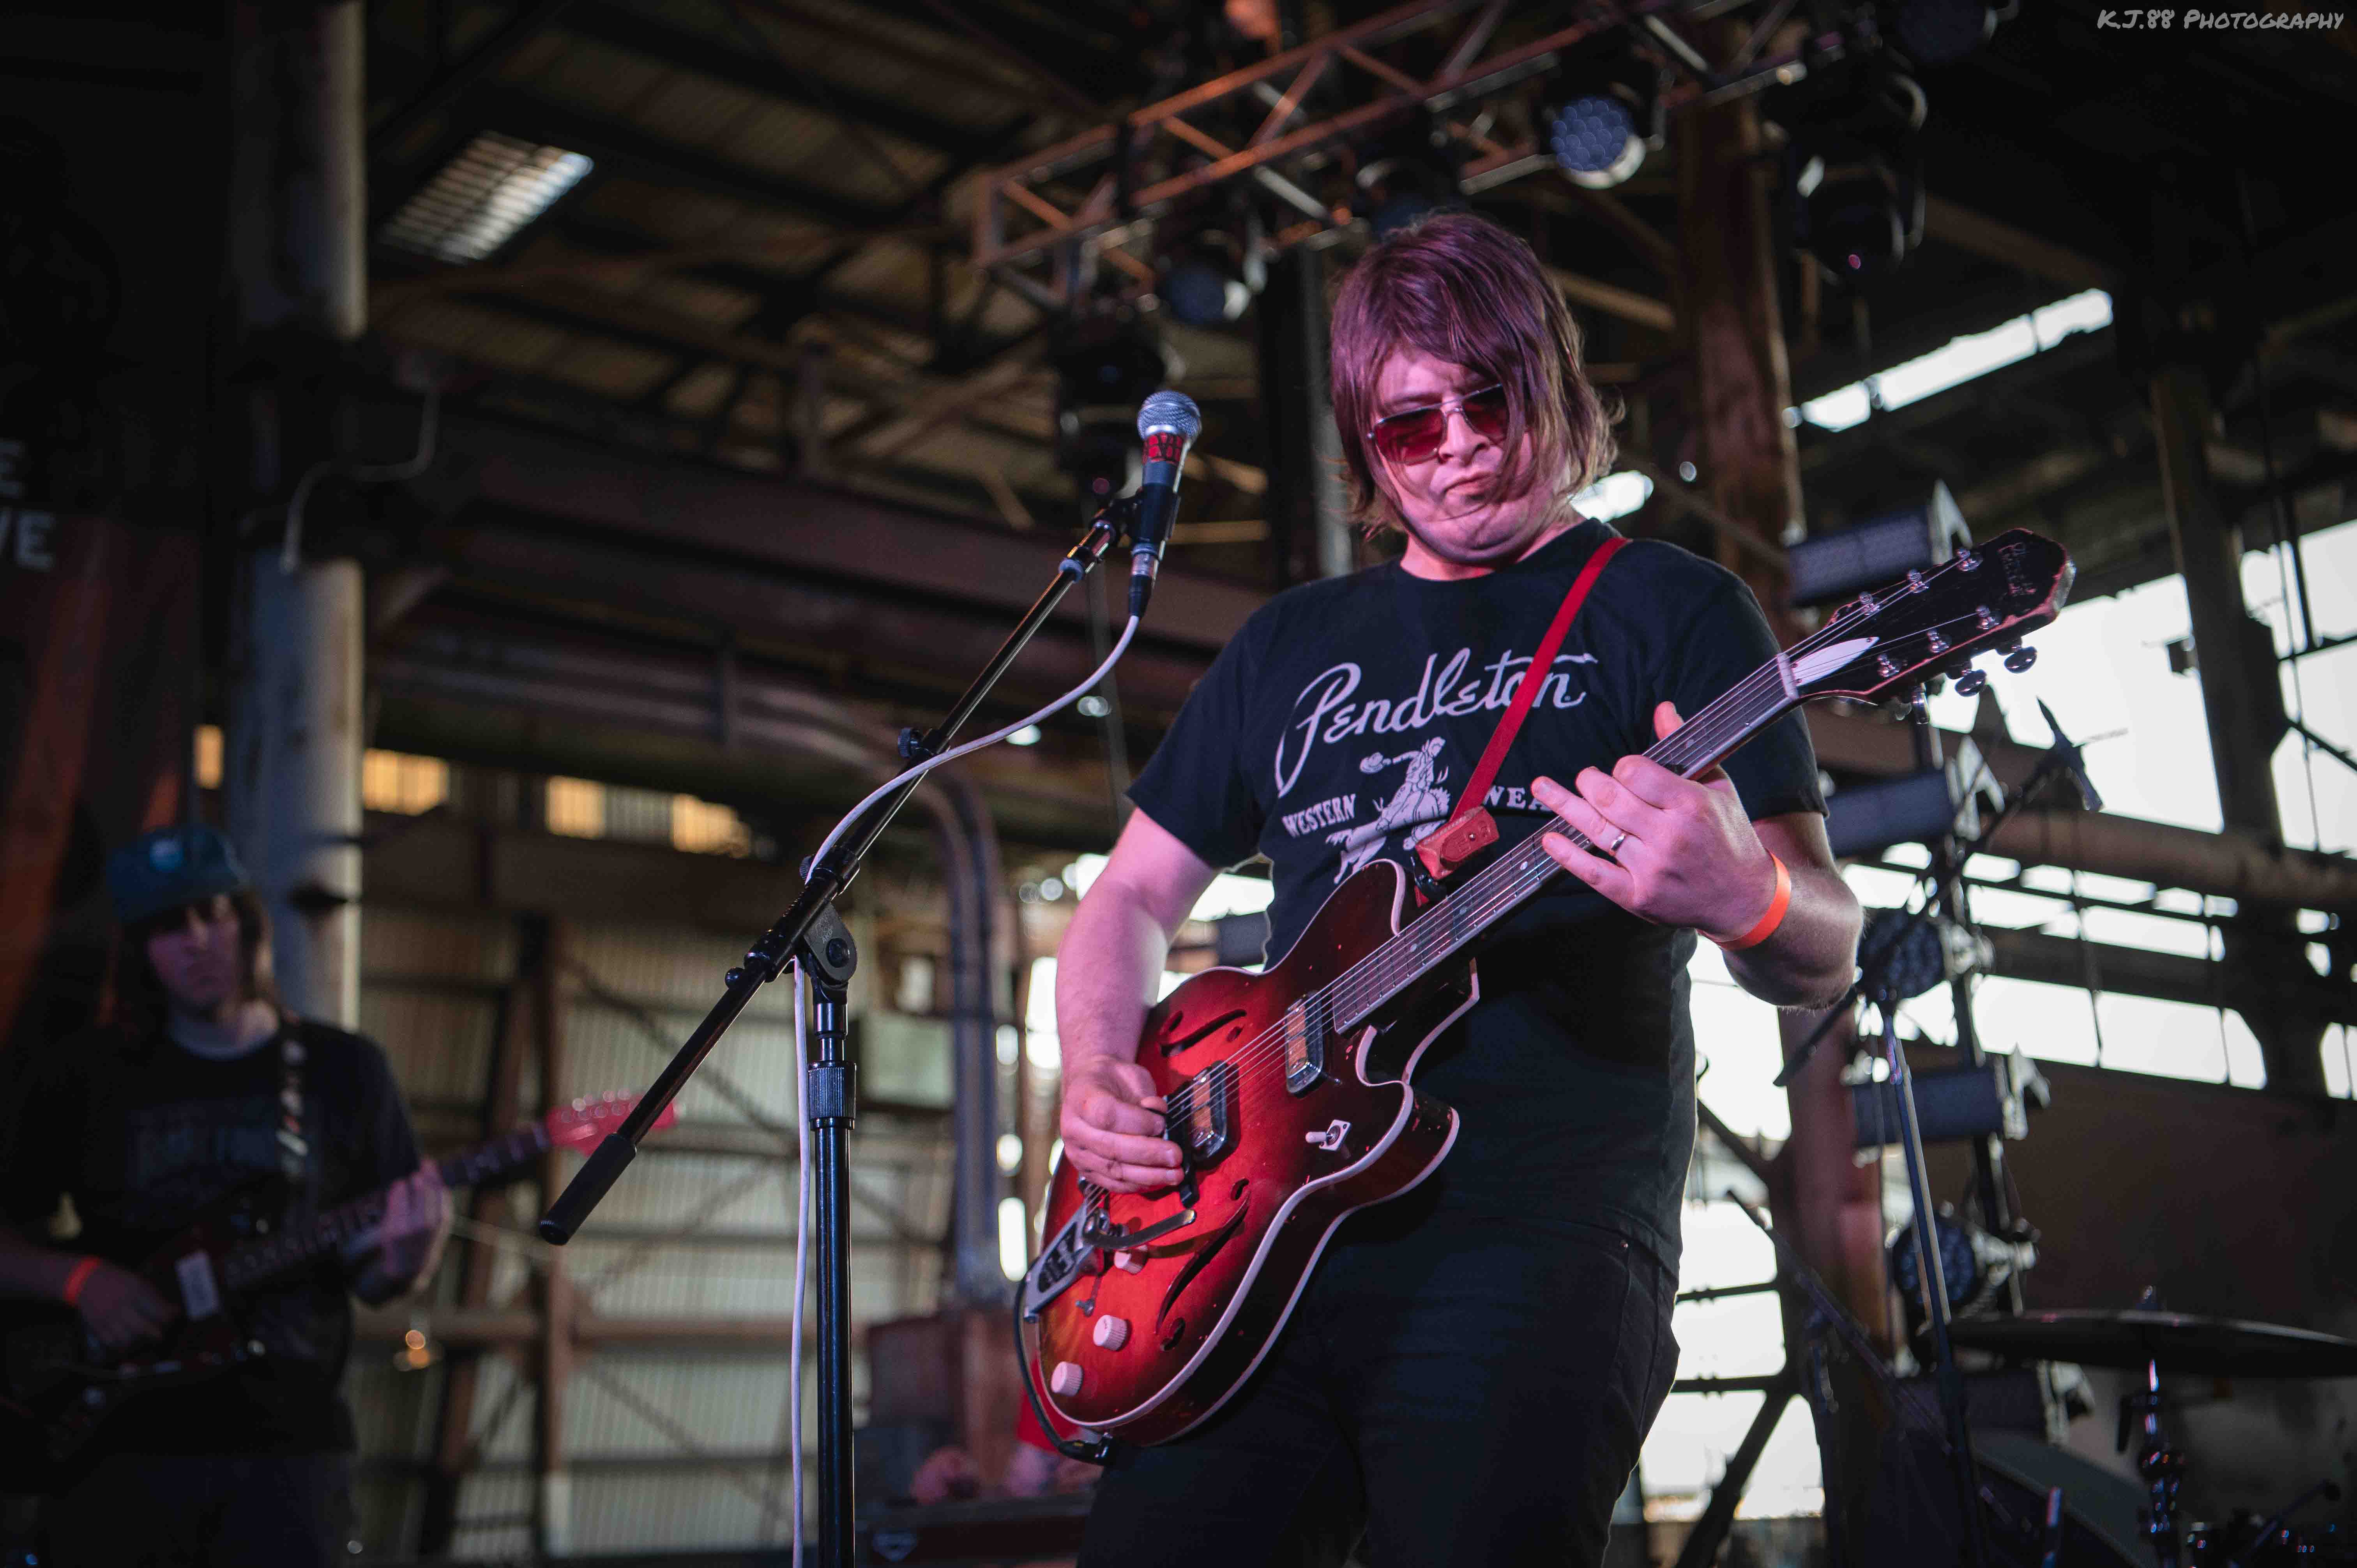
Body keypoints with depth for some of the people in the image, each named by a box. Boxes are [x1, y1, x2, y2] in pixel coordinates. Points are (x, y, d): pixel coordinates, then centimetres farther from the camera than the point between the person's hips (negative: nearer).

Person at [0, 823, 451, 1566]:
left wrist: (401, 1260, -14)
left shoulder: (344, 1071, 7)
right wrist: (79, 1277, -10)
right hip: (117, 1443, 0)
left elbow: (369, 1279, 9)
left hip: (287, 1440, 0)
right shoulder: (78, 1075, 5)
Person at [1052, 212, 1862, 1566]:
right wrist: (1097, 1079, 5)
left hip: (1541, 1240, -4)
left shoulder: (1669, 609, 6)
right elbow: (1135, 896, 26)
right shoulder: (1291, 645, 21)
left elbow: (1824, 962, -1)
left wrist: (1739, 895, -26)